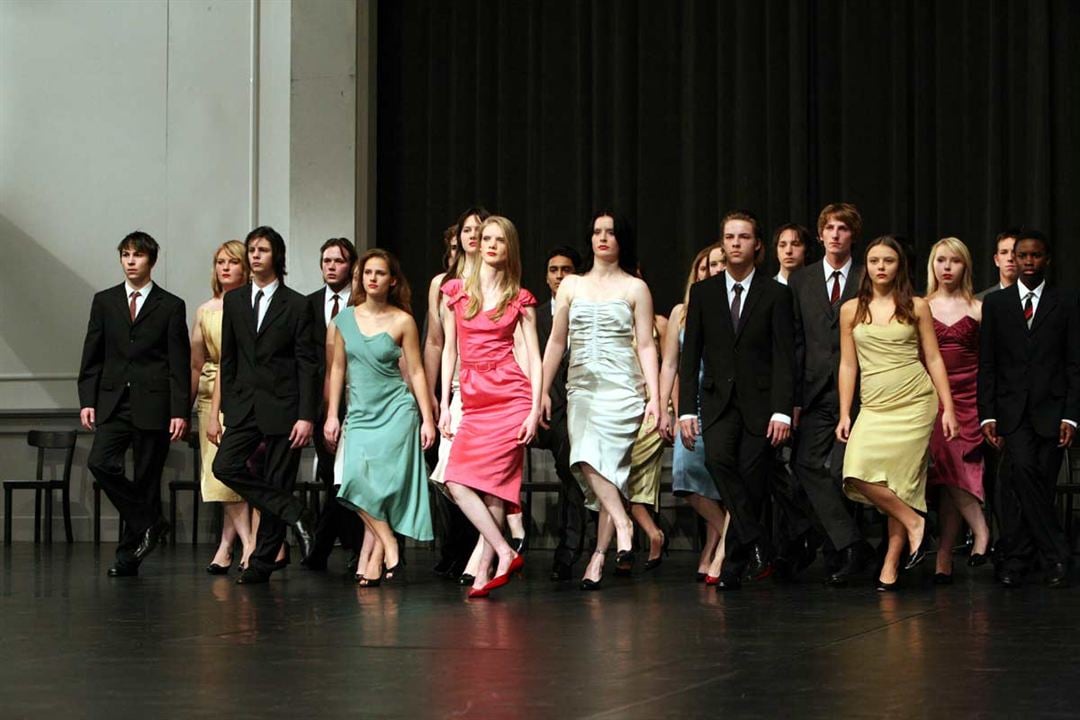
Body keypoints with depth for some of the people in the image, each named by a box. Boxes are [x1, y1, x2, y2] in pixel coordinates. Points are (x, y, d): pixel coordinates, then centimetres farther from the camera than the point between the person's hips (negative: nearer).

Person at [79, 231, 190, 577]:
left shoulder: (171, 306, 3)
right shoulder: (104, 301, 11)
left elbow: (180, 364, 0)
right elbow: (92, 356, 11)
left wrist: (180, 412, -7)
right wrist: (87, 400, 1)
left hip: (152, 405, -2)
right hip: (113, 402, 2)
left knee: (146, 479, 0)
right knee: (101, 463, -16)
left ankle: (130, 555, 8)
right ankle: (149, 523, -1)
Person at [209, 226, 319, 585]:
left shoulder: (297, 305, 0)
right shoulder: (234, 301, 11)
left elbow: (307, 365, -3)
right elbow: (228, 360, 13)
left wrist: (306, 417, -11)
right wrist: (224, 410, 7)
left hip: (282, 407, -3)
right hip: (244, 404, 3)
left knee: (277, 483, -1)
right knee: (225, 465, -17)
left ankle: (262, 562, 8)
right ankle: (295, 514, -7)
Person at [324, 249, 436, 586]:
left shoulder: (402, 321, 0)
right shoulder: (344, 320, 8)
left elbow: (416, 371, 1)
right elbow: (337, 368, 12)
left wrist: (427, 419, -3)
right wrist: (331, 416, 7)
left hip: (395, 410, -3)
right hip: (359, 414, 3)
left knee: (380, 485, -13)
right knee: (358, 482, -12)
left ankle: (376, 558, -5)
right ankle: (389, 547, -2)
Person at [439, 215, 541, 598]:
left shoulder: (520, 299, 5)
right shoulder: (456, 290, 10)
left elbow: (533, 357, 2)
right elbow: (449, 349, 13)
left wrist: (535, 410, -7)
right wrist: (444, 405, 7)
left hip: (510, 396, -3)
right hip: (473, 400, 3)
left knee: (492, 483, -10)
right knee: (457, 484, -11)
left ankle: (485, 567, -4)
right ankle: (505, 554, -6)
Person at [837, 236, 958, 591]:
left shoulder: (916, 307, 5)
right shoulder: (851, 310, 9)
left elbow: (933, 359, 6)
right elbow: (848, 365, 10)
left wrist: (948, 408, 0)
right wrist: (844, 415, 6)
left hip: (915, 402, -2)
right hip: (873, 407, 2)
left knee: (900, 480, -10)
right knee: (859, 475, -15)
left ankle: (891, 565, -1)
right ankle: (914, 522, 2)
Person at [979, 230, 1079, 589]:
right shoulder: (995, 303, 9)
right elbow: (986, 364, 7)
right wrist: (987, 414, -2)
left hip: (1050, 411, 0)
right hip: (1012, 411, 0)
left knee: (1041, 484, 0)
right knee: (1022, 470, -20)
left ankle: (1014, 561, 10)